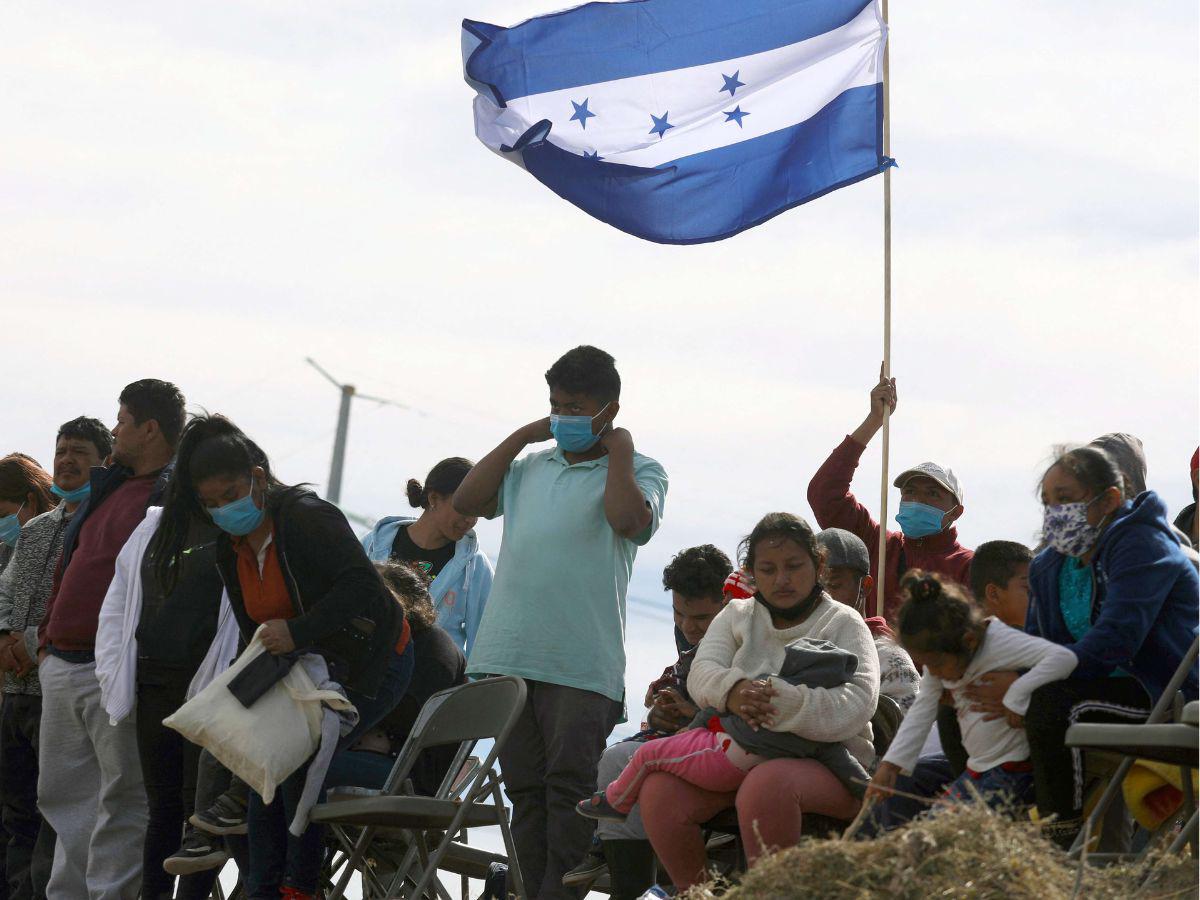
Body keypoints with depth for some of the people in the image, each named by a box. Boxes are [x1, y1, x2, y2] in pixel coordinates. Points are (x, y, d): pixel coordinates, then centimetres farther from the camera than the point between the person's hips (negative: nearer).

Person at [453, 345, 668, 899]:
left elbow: (629, 520, -14)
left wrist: (618, 450, -4)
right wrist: (520, 437, 11)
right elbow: (467, 501, 11)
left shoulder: (638, 472, 6)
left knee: (570, 786, -9)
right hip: (507, 654, 5)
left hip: (581, 661, -5)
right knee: (525, 788, 6)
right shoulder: (532, 466, 20)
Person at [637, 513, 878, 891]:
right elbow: (702, 672, -1)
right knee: (660, 789, -21)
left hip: (828, 762, -5)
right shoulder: (737, 615, 17)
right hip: (743, 757, 5)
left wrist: (777, 702, -33)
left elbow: (856, 705, -16)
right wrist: (732, 691, -27)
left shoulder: (844, 624, 2)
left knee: (766, 784, -38)